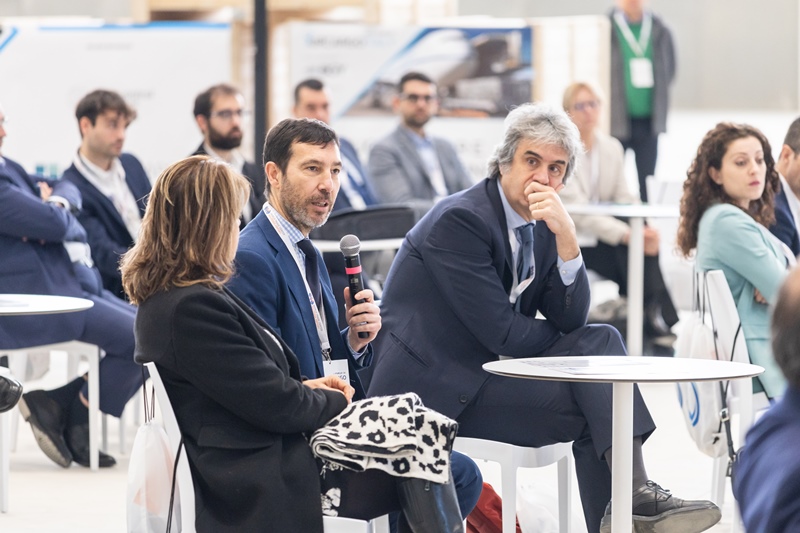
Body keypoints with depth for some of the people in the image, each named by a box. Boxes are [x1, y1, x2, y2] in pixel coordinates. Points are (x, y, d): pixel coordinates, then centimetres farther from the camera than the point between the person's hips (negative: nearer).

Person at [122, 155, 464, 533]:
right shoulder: (192, 308, -22)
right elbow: (276, 405, -18)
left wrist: (304, 388, 4)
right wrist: (336, 402, 0)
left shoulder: (165, 299, 9)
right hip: (267, 488, -10)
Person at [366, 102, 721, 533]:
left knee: (601, 340, -11)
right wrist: (570, 343, -2)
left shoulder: (542, 225, 8)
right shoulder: (460, 219, -17)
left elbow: (570, 319, -2)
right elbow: (501, 333, -20)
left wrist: (566, 237, -15)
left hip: (490, 365, 8)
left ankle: (634, 495, -18)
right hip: (432, 381, -8)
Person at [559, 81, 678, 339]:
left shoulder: (612, 147, 7)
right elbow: (576, 210, -24)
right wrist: (625, 234, -34)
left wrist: (645, 230, -18)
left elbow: (625, 199, 5)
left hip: (599, 231, 6)